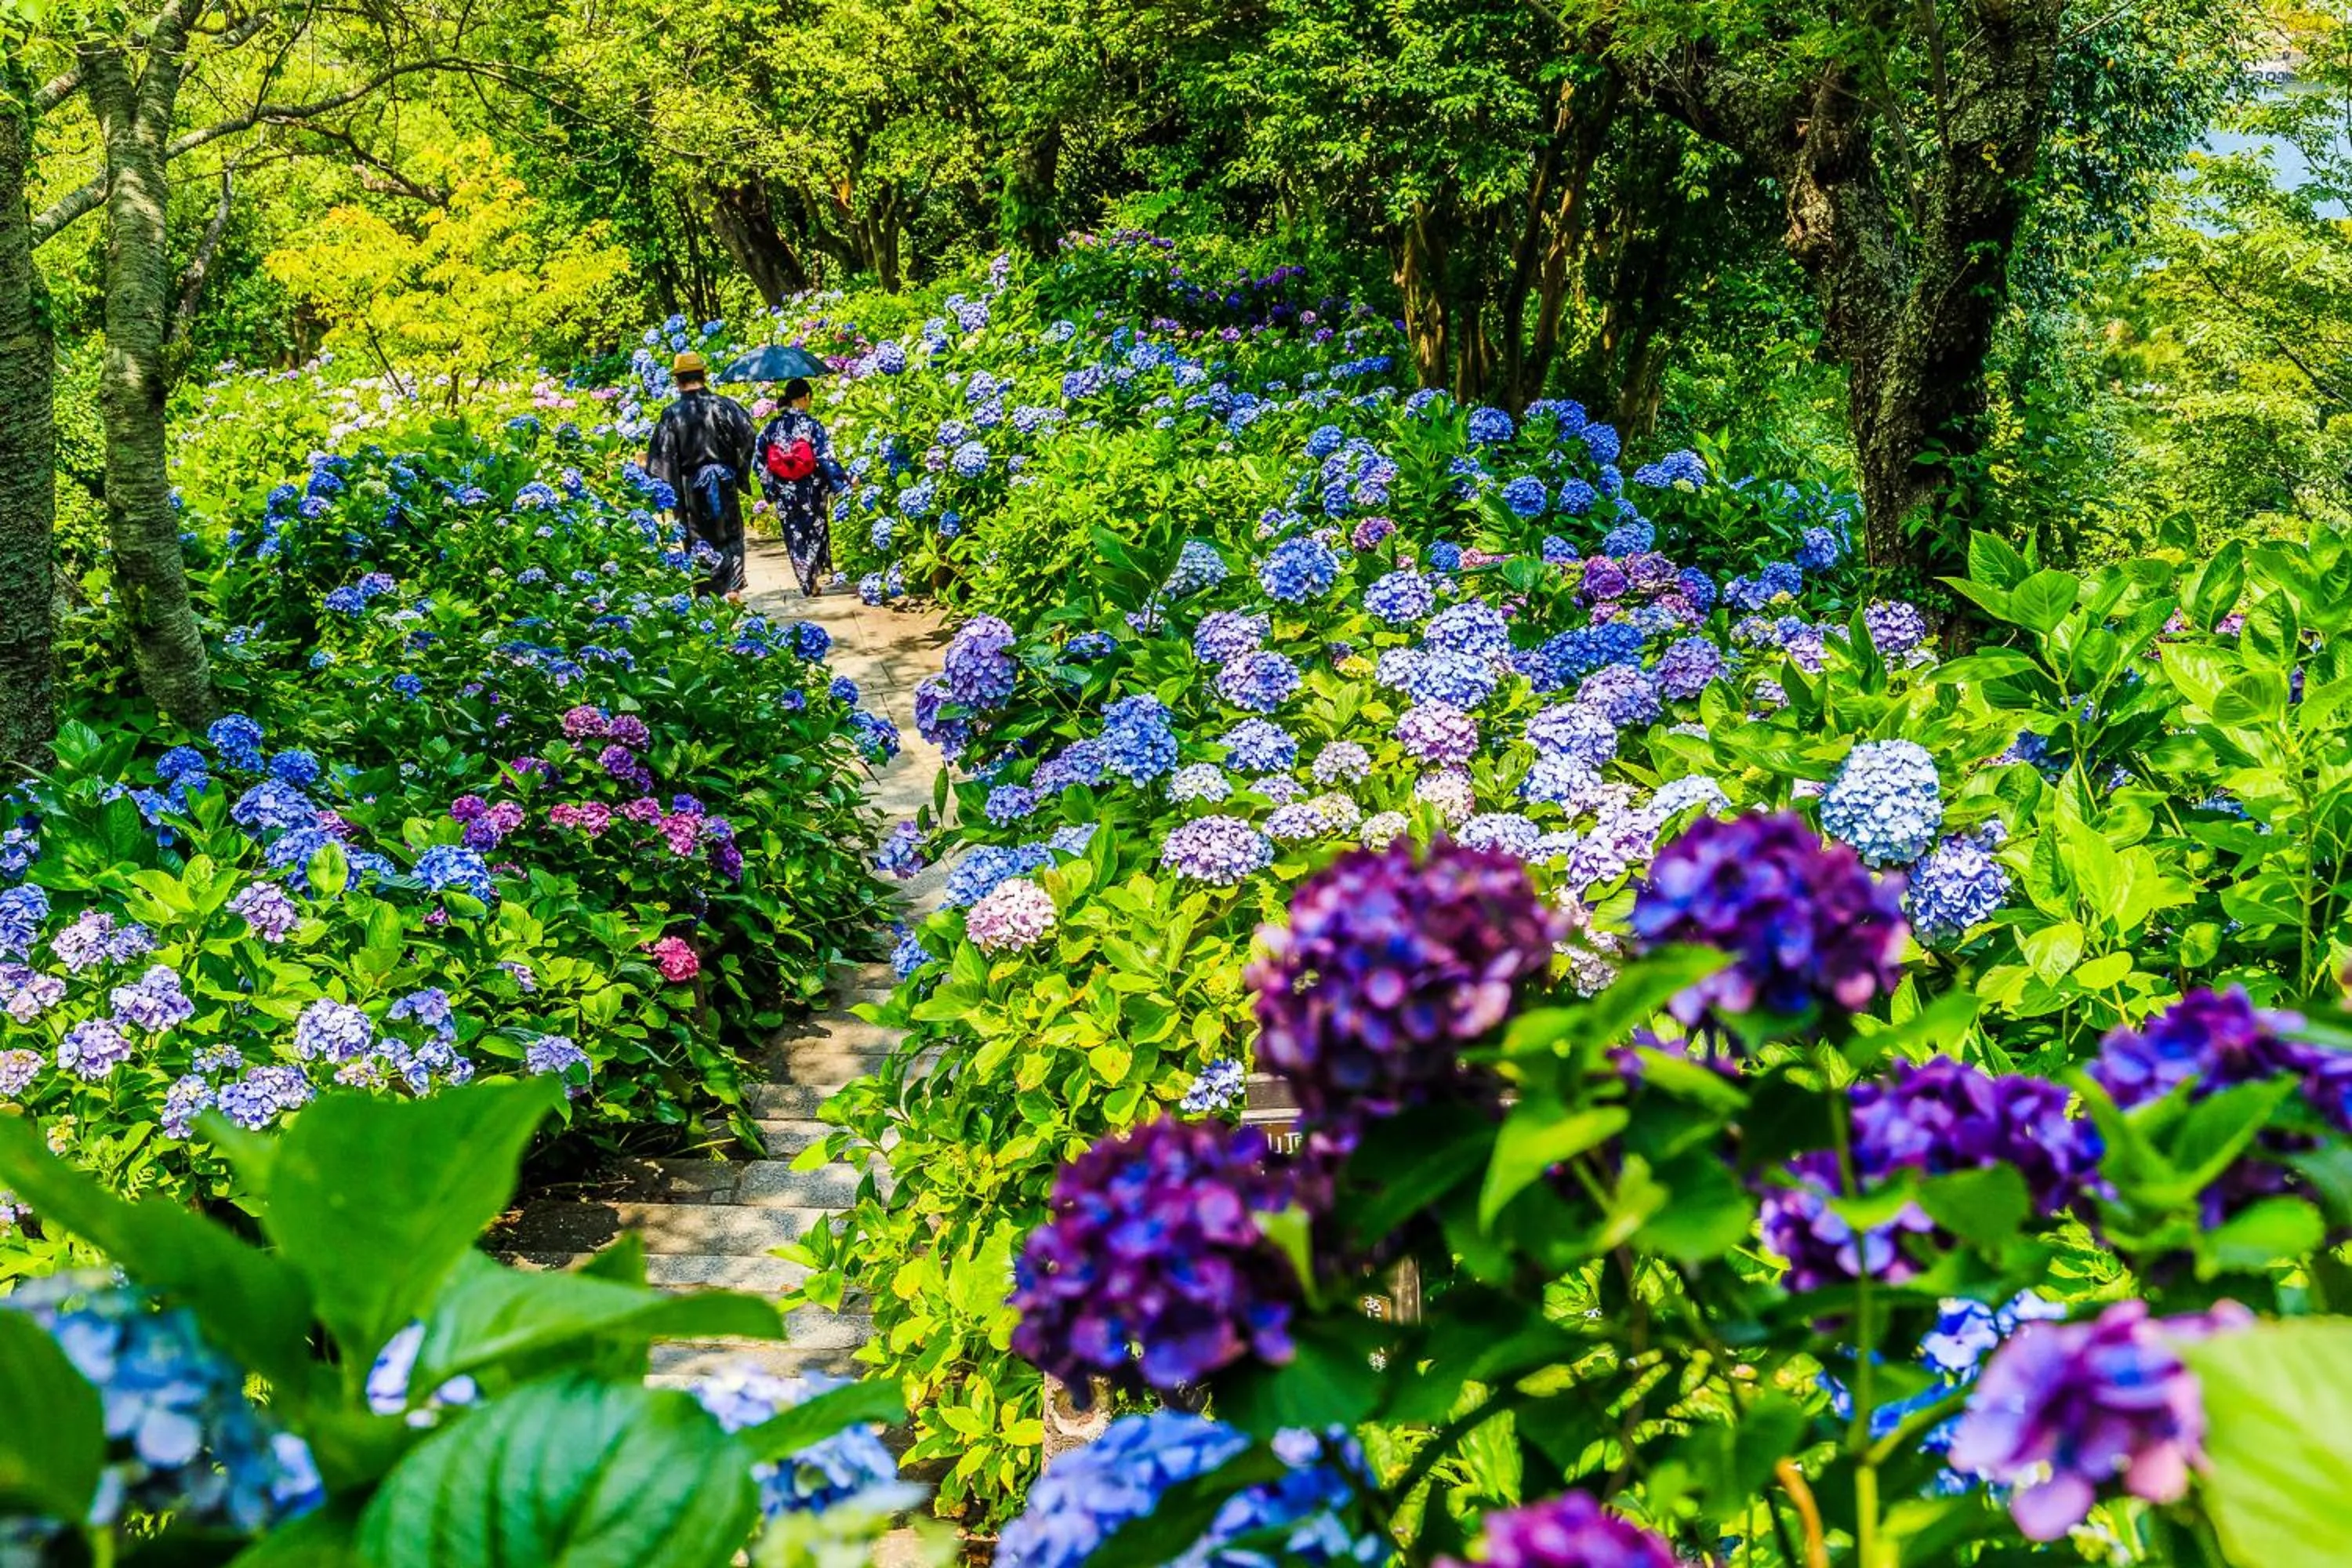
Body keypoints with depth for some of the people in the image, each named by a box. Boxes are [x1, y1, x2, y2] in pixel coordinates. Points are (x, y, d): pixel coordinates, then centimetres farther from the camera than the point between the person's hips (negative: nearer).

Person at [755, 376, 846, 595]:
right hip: (812, 493, -2)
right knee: (816, 532, 17)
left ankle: (808, 584, 12)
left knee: (795, 537, 11)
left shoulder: (772, 427, -1)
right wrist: (844, 483, -9)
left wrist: (771, 492, 13)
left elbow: (762, 463, 3)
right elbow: (826, 458, -15)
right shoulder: (812, 424, -11)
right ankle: (822, 571, 11)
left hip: (785, 495, 2)